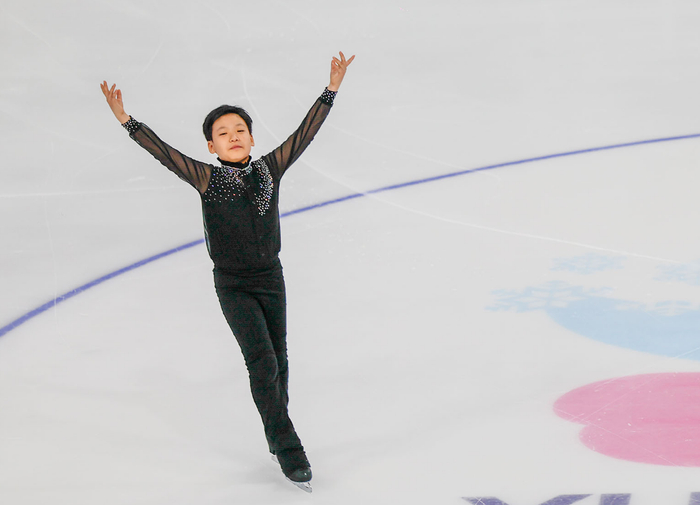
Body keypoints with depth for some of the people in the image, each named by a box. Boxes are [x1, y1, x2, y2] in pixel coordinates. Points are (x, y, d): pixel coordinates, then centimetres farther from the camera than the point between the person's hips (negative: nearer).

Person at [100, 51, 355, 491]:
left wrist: (331, 91, -9)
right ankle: (288, 449, -4)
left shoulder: (270, 169, -4)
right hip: (233, 286, -3)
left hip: (271, 279, 3)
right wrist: (126, 120, -26)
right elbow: (164, 153, -17)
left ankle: (277, 436, 33)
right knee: (262, 363, -11)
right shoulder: (207, 178, -10)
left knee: (279, 362, 13)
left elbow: (306, 134, -5)